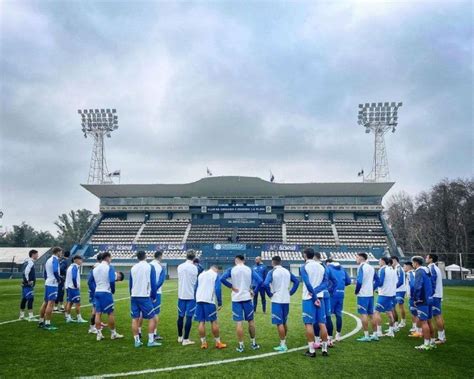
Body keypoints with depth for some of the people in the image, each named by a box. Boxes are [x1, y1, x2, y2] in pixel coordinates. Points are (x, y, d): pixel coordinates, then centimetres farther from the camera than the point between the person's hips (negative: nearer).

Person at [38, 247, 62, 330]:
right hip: (53, 284, -9)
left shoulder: (48, 260, 17)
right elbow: (55, 271, -24)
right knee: (51, 304, -8)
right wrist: (59, 279, -10)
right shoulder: (55, 259, -11)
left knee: (45, 303, 15)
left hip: (47, 283, 9)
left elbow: (45, 273, 21)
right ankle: (47, 324, -8)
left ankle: (41, 322, 22)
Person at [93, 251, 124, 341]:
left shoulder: (95, 268, 11)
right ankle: (113, 333, 12)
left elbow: (92, 281, 15)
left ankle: (99, 334, 8)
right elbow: (112, 281, -15)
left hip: (97, 292, 6)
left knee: (98, 313, 7)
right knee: (110, 313, 4)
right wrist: (113, 290, 2)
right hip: (106, 293, -6)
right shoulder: (109, 267, -9)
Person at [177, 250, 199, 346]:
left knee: (180, 316, 15)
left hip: (181, 295, 5)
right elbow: (195, 282, -3)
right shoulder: (194, 268, -10)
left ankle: (180, 337, 28)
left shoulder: (179, 267, 4)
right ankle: (185, 339, 2)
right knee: (189, 317, 0)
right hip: (191, 296, -5)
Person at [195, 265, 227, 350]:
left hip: (199, 300, 4)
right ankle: (218, 342, 11)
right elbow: (218, 289, -6)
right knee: (214, 321, 4)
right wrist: (220, 303, -2)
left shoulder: (200, 275, 20)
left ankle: (203, 342, 9)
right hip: (209, 301, -4)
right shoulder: (215, 275, 4)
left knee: (201, 322, 7)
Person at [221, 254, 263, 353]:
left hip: (236, 299, -1)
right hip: (247, 298, 1)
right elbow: (260, 281, -9)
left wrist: (231, 287, -9)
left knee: (239, 322, 3)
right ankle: (253, 343, 24)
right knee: (251, 321, 15)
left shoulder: (231, 270, -3)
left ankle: (241, 346, 7)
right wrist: (254, 291, 0)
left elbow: (222, 279, -17)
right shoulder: (250, 270, 1)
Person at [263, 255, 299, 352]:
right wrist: (291, 292, 9)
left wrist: (270, 294, -9)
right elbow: (296, 281, 9)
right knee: (284, 322, 18)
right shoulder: (287, 271, 8)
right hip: (286, 300, 6)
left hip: (277, 300, -6)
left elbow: (266, 284, -22)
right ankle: (284, 342, 27)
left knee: (279, 323, -1)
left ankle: (283, 345, 1)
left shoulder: (272, 272, -9)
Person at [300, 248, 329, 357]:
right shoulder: (321, 267, 9)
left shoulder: (304, 267, -7)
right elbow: (325, 284, 1)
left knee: (309, 324, 0)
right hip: (320, 297, 5)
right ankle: (324, 349, 14)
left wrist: (314, 297, -12)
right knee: (322, 323, 8)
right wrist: (315, 291, -10)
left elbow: (308, 284, -16)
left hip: (309, 298, -5)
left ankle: (311, 350, 1)